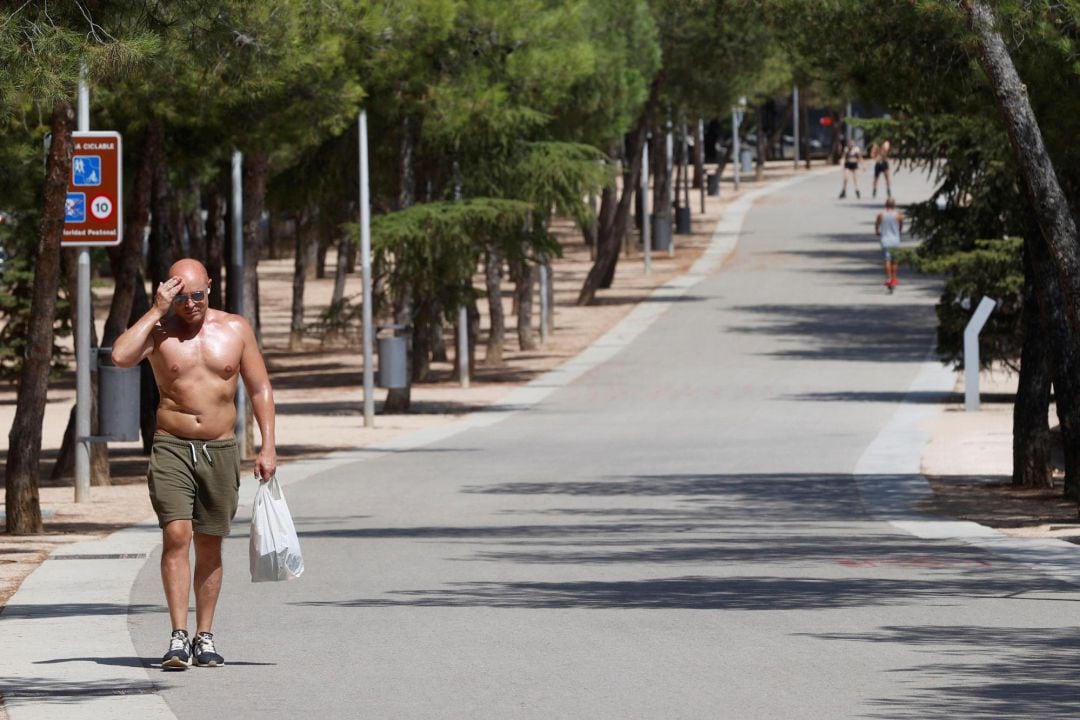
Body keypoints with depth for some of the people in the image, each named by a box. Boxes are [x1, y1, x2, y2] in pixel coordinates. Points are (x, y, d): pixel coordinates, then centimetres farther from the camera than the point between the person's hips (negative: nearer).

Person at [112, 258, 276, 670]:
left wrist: (268, 446, 2)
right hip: (172, 447, -2)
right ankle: (178, 637, -18)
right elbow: (121, 356, -20)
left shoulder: (235, 329, 6)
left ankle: (204, 637, 15)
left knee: (209, 544, 7)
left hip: (220, 450, 2)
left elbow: (259, 388, 9)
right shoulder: (159, 330, 0)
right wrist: (156, 311, -16)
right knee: (176, 535, -16)